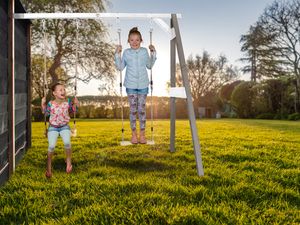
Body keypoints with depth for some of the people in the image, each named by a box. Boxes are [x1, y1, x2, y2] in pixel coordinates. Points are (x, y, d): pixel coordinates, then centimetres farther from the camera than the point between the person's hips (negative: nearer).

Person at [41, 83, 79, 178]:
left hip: (64, 126, 1)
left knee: (67, 143, -26)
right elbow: (46, 113, 4)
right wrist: (43, 104, -11)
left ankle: (68, 161, -2)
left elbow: (72, 110, 8)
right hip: (53, 127, -1)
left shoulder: (67, 102, -10)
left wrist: (75, 104, -10)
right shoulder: (51, 104, -13)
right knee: (51, 146, -16)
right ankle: (48, 168, 3)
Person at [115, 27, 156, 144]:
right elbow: (120, 67, 4)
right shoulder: (126, 52, 0)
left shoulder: (144, 51, 2)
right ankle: (134, 134, 17)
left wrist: (153, 53, 5)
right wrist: (117, 54, -3)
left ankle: (142, 134, 16)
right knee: (133, 109, 5)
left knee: (142, 109, 4)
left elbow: (150, 65, 13)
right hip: (131, 85, 0)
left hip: (143, 85, 1)